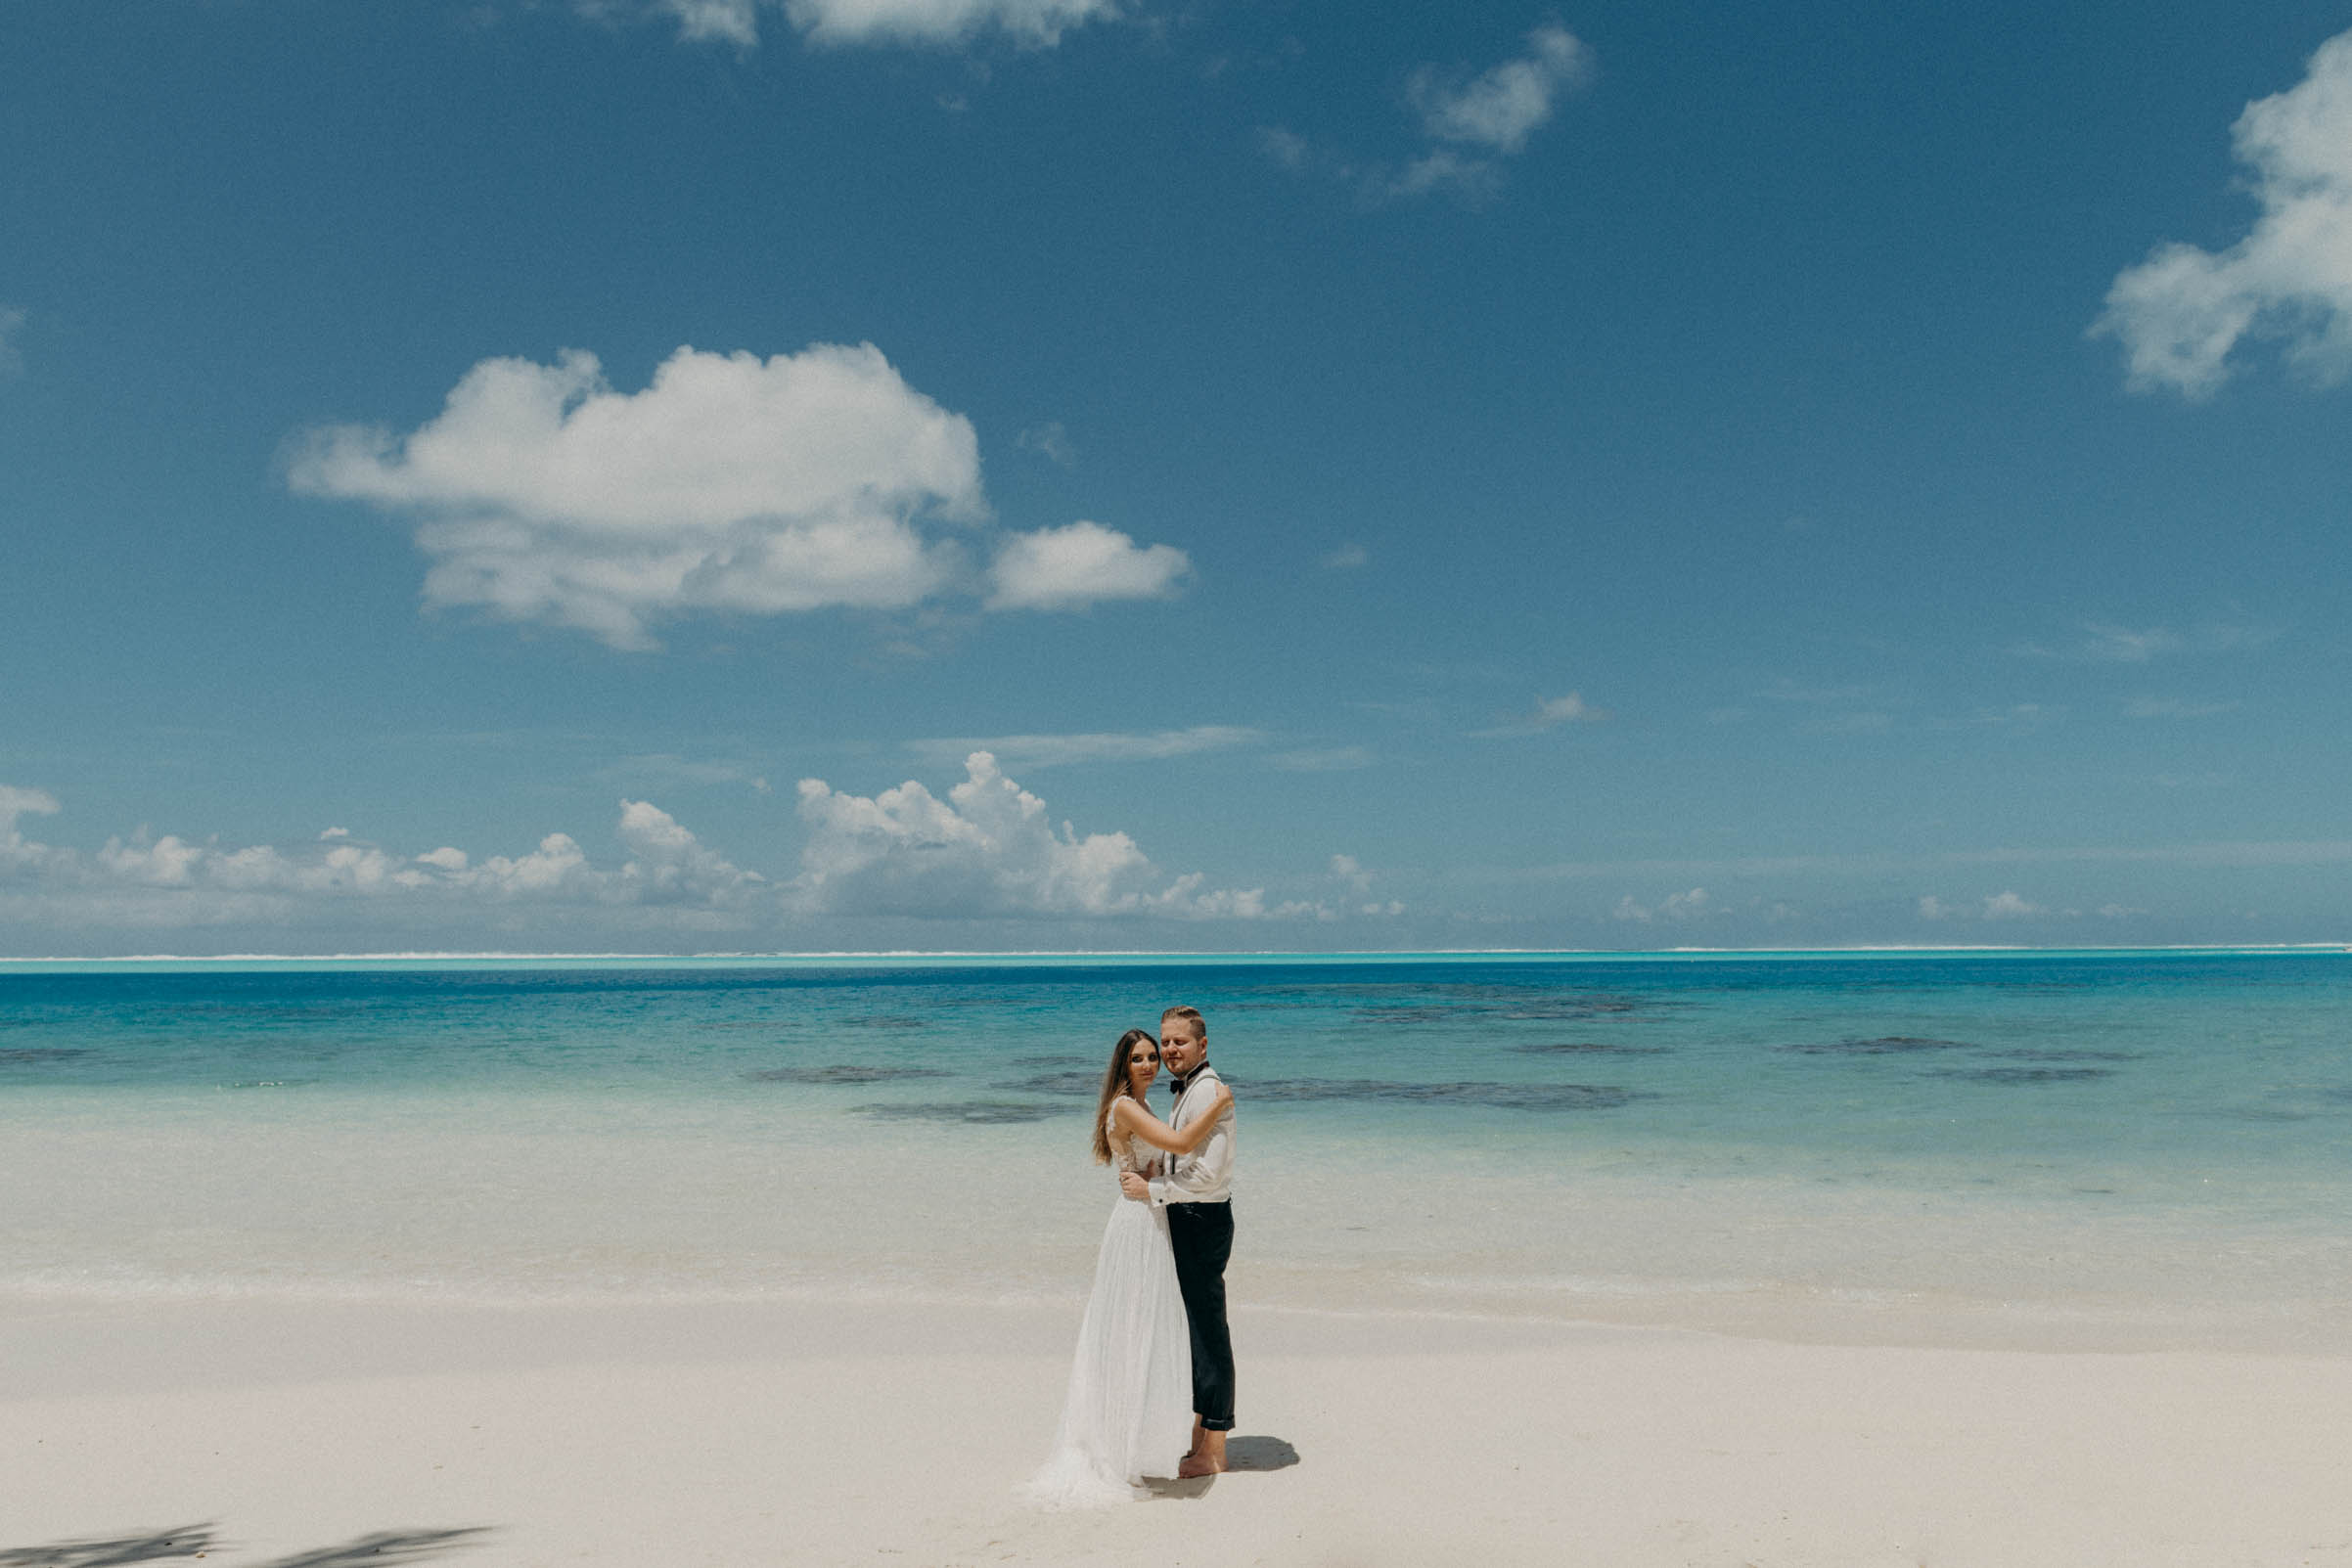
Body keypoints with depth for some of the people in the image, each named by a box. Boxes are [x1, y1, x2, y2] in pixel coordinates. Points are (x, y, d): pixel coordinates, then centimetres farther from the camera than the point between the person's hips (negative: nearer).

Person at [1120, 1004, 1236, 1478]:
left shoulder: (1208, 1092, -18)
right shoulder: (1186, 1090, 15)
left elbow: (1207, 1173, -25)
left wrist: (1152, 1190, -17)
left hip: (1202, 1220, -11)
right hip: (1185, 1218, 11)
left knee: (1208, 1329, -3)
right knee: (1193, 1327, 17)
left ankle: (1212, 1452, 4)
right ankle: (1198, 1433, 28)